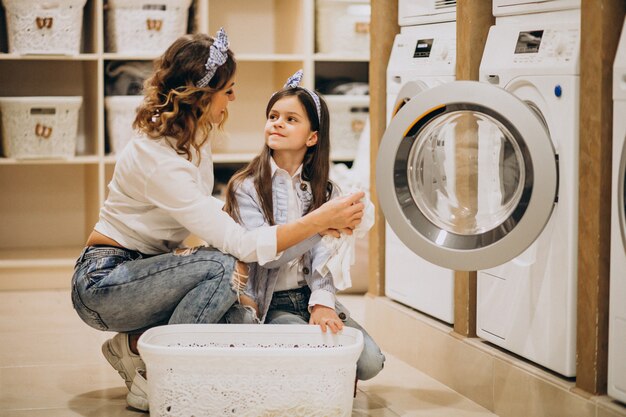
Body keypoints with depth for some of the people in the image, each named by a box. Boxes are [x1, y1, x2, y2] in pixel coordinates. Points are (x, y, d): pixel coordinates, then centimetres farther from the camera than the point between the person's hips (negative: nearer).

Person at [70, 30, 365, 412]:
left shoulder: (195, 139, 1)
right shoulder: (159, 160, -28)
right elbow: (241, 245, -30)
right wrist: (320, 220, -26)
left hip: (144, 273, 9)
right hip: (102, 284, -9)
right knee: (224, 267, -29)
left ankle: (133, 344, 5)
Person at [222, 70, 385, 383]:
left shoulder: (324, 191, 9)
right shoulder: (246, 188, -4)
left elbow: (322, 256, -3)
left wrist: (322, 303, -23)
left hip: (310, 296, 4)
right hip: (269, 304, -4)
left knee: (369, 360, -18)